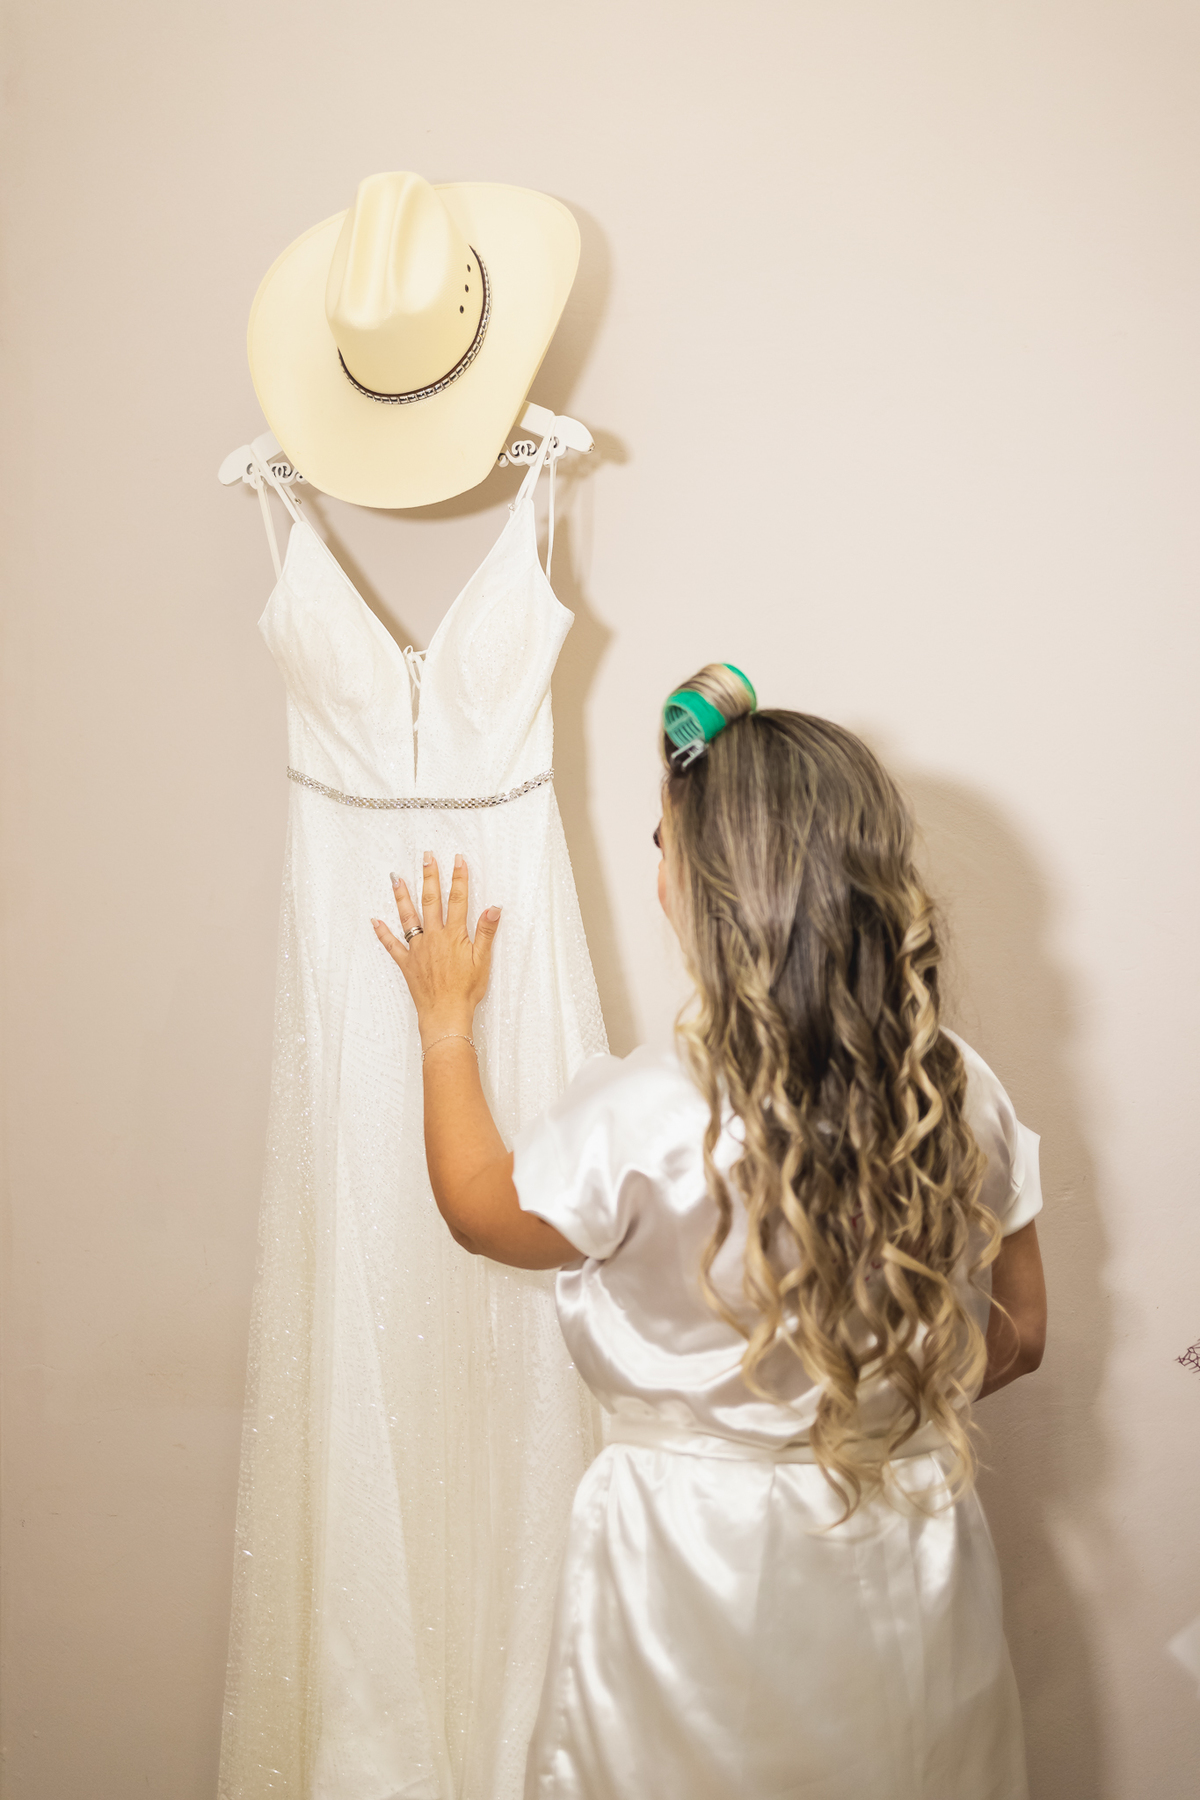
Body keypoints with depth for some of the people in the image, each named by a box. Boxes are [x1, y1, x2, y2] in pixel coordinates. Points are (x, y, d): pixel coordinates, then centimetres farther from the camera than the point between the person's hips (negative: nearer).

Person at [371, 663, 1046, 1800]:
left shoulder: (641, 1121, -24)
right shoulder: (961, 1095, -13)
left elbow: (478, 1207, -2)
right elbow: (1016, 1334, 1)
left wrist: (446, 1017, 10)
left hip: (702, 1565, -3)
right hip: (911, 1561, 4)